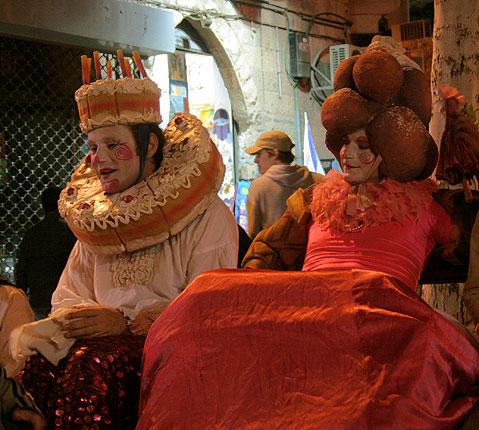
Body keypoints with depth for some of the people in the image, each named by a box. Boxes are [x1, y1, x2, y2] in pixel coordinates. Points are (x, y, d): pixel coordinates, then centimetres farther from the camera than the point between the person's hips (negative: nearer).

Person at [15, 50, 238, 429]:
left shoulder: (206, 217, -3)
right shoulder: (93, 218, 17)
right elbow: (67, 298, 15)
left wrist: (124, 321, -18)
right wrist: (90, 317, -10)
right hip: (105, 339, 5)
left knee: (94, 366, -34)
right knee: (36, 365, -26)